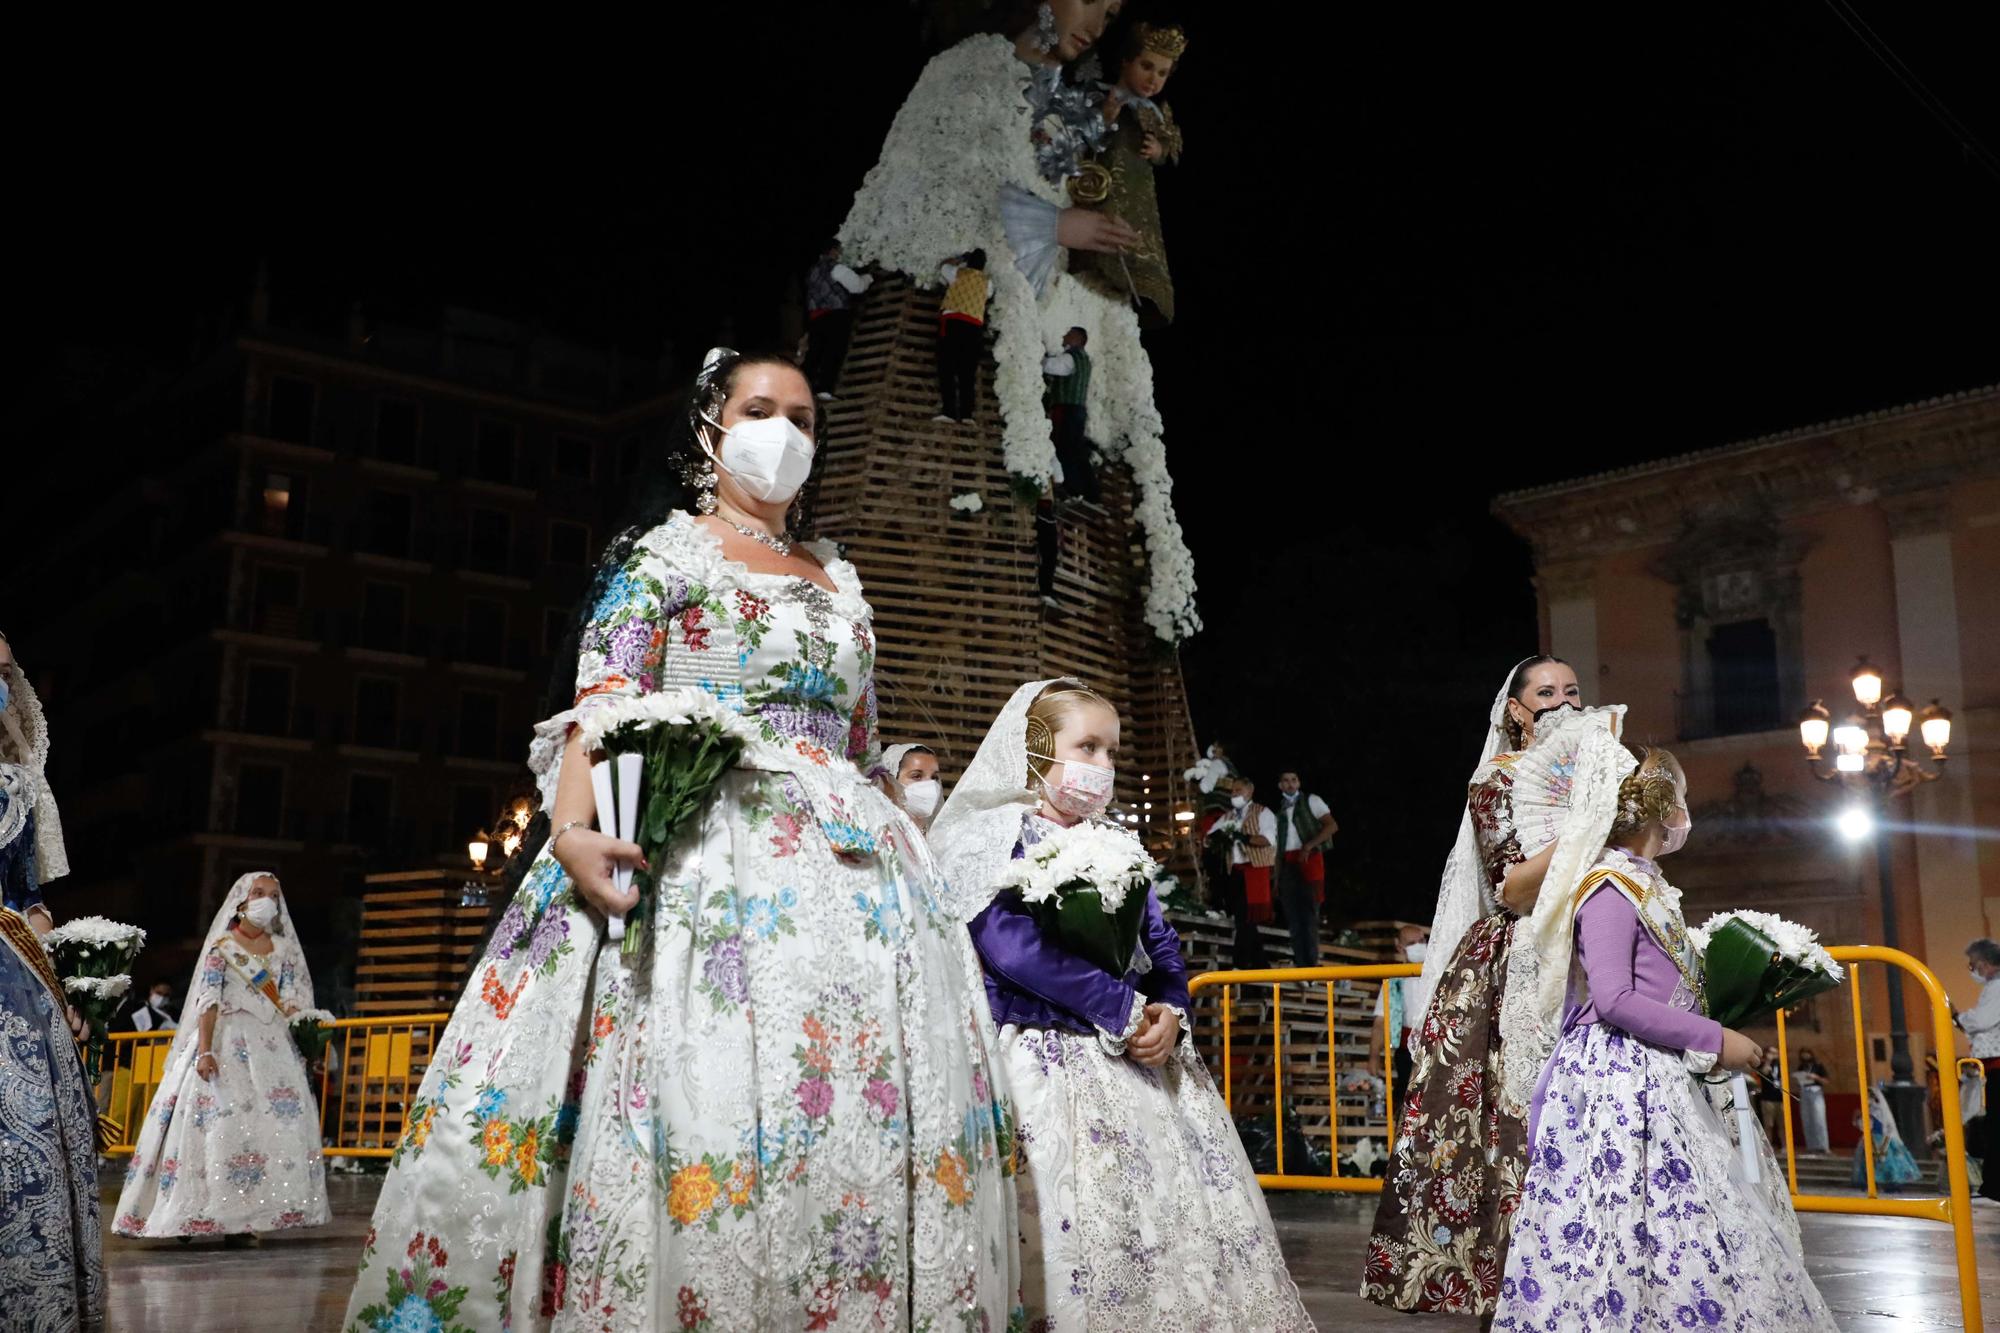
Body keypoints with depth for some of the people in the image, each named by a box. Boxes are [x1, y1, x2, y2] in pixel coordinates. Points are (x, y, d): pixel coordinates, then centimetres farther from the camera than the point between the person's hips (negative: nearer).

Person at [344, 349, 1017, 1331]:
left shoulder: (839, 580, 24)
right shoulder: (667, 552, 8)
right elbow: (605, 699, -6)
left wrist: (896, 855, 15)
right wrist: (572, 827, -23)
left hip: (849, 864, 5)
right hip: (705, 847, -5)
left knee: (869, 1113, -3)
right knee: (703, 1086, -17)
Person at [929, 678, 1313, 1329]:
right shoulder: (994, 835, -3)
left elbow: (1162, 944, 16)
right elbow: (1013, 946, -17)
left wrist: (1170, 1012, -6)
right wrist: (1125, 1010, -16)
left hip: (1139, 1061, 7)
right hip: (1049, 1063, -6)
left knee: (1187, 1216, 2)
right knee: (1073, 1238, -13)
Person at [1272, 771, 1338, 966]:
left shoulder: (1311, 801, 4)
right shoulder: (1280, 810, 17)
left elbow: (1332, 826, -7)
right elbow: (1277, 843, 15)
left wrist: (1308, 847, -14)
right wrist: (1276, 876, 7)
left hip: (1308, 860, -5)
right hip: (1287, 864, 5)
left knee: (1308, 914, -6)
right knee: (1293, 917, 4)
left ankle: (1312, 964, -5)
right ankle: (1300, 965, 7)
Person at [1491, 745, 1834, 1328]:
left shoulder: (1647, 887, 17)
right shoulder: (1610, 888, -12)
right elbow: (1613, 999, -20)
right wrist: (1714, 1040, -16)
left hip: (1658, 1081, 10)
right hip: (1618, 1080, -10)